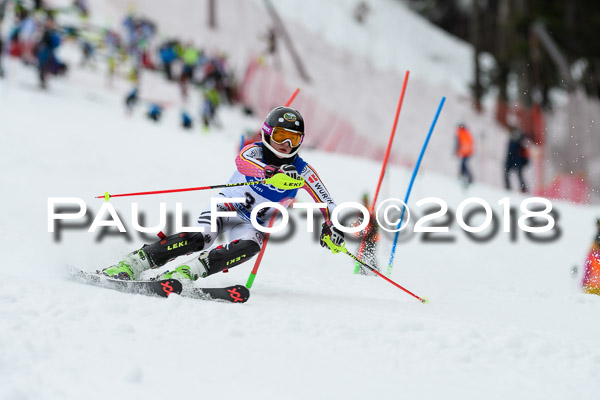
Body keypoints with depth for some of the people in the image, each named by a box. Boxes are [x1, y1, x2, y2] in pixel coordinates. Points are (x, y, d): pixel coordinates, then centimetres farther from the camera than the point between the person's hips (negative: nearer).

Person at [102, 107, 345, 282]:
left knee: (250, 246, -35)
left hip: (254, 224, 2)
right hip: (228, 206, -2)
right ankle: (129, 265, -36)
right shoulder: (255, 151, -8)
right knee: (200, 238, -33)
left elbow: (326, 203, 1)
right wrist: (273, 173, -52)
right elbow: (242, 161, -33)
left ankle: (185, 274, -47)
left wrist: (331, 225, -21)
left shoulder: (302, 171, -2)